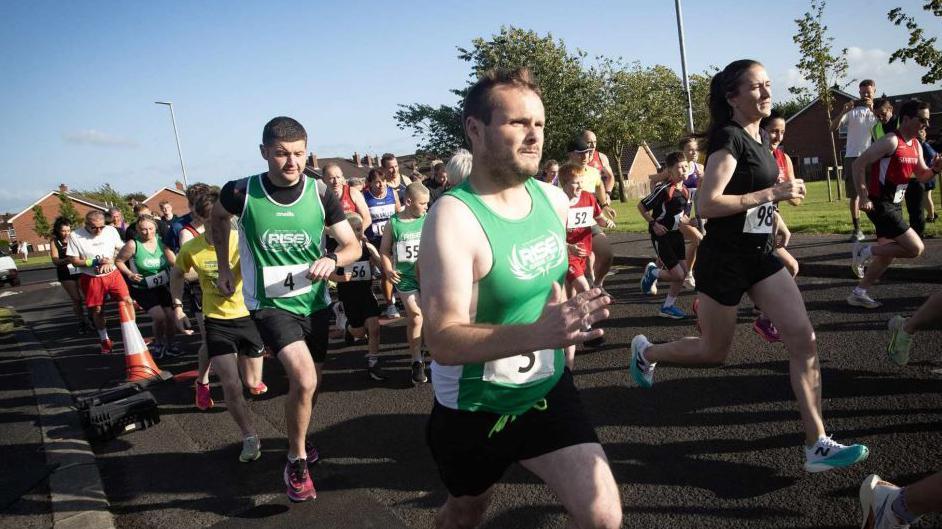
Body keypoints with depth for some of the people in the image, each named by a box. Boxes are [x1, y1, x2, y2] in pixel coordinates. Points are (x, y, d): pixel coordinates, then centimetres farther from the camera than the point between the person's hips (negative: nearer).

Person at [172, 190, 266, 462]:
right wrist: (177, 307, 5)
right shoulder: (190, 249, -9)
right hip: (216, 321, 0)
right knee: (231, 385, -12)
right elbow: (177, 274, 11)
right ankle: (249, 438, 7)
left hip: (248, 316, 0)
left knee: (252, 384, 13)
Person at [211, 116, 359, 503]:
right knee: (304, 379, -22)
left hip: (314, 301, 4)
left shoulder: (320, 194, -11)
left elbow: (352, 246, -5)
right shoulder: (241, 192, -14)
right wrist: (224, 267, 10)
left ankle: (298, 439, 48)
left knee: (309, 384, 18)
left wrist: (331, 259, -27)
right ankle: (297, 462, 1)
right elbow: (218, 218, 11)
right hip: (269, 303, -3)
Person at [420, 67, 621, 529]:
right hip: (475, 409, -4)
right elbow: (442, 342, -34)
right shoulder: (453, 217, -27)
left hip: (548, 389, 4)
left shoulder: (553, 199, -5)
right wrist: (538, 333, -47)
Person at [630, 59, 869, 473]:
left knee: (804, 339, -4)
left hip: (760, 256, 8)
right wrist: (772, 193, -24)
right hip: (723, 260, -8)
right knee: (714, 353, 7)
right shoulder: (728, 138, -17)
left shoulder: (760, 137, 9)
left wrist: (772, 210, 12)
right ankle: (646, 351, 34)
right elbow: (706, 204, -27)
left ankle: (817, 446, 1)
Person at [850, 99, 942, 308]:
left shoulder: (916, 145, 11)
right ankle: (865, 251, -1)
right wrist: (864, 197, -23)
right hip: (879, 204, -10)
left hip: (894, 205, 10)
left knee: (887, 252, 13)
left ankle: (858, 294, 20)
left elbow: (921, 175, 20)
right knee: (916, 248, -13)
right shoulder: (891, 141, -17)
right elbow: (858, 164, -19)